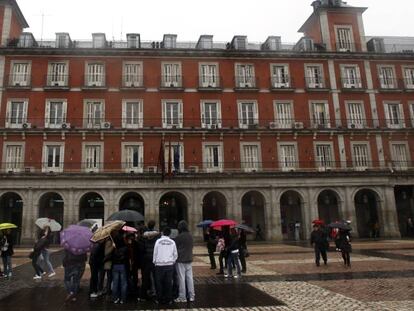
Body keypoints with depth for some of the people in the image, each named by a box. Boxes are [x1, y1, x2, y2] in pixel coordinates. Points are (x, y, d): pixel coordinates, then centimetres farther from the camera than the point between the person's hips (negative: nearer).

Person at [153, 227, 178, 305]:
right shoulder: (172, 242, 0)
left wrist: (154, 262, 13)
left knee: (159, 283, 8)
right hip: (170, 265, 1)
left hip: (159, 265, -1)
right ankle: (168, 299, 9)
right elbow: (175, 254, 6)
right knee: (169, 283, 6)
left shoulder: (158, 241, -4)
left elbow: (155, 253, 0)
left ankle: (160, 299, 11)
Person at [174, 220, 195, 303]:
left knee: (181, 278, 1)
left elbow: (175, 247, -6)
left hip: (180, 260, -6)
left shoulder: (179, 237, -16)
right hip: (189, 259, 6)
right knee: (190, 277, 11)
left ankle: (182, 297, 6)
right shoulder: (190, 236, 2)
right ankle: (191, 296, 17)